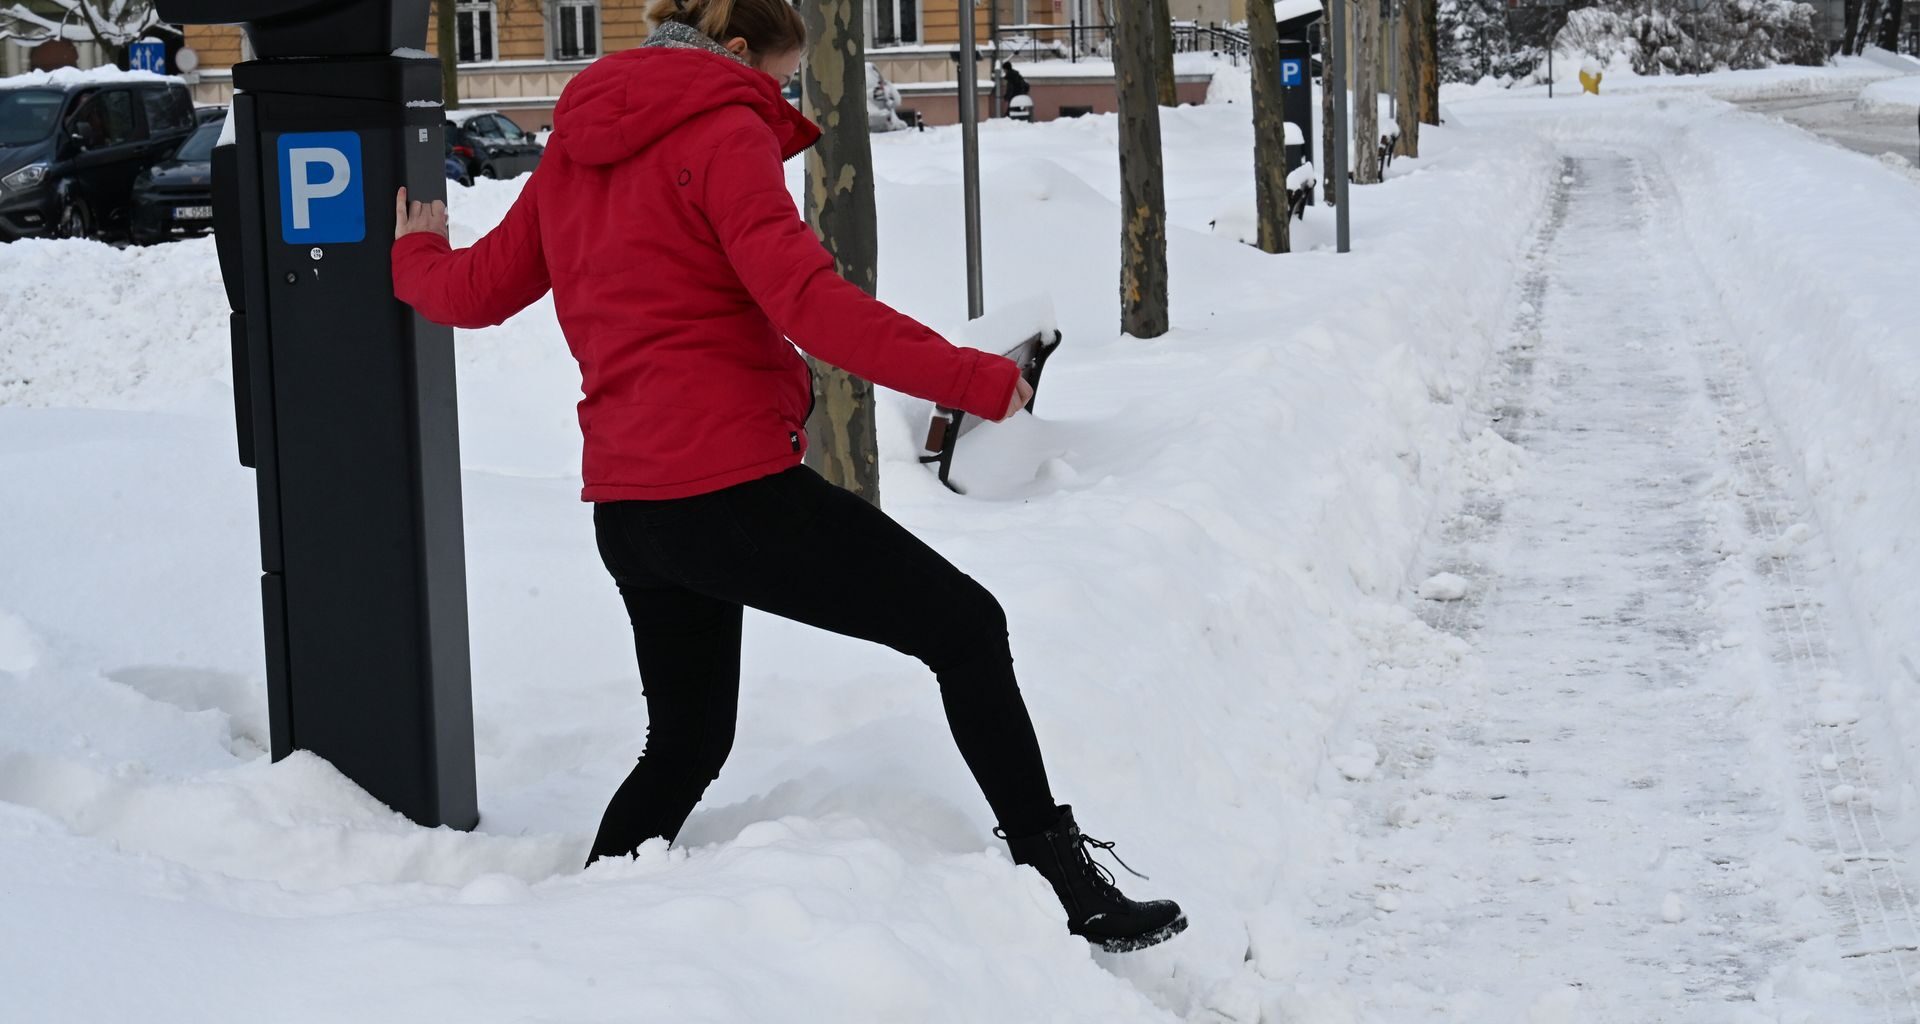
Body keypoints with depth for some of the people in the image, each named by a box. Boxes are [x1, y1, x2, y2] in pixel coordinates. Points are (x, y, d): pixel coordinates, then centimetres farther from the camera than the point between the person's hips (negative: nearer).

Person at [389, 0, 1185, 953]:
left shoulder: (573, 153, 17)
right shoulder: (725, 132, -7)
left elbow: (472, 290, 24)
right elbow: (806, 300, -19)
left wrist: (416, 254, 47)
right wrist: (972, 378, -19)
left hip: (626, 508, 8)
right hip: (734, 487, -8)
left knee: (684, 744, 23)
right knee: (966, 626, -1)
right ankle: (1064, 883, -3)